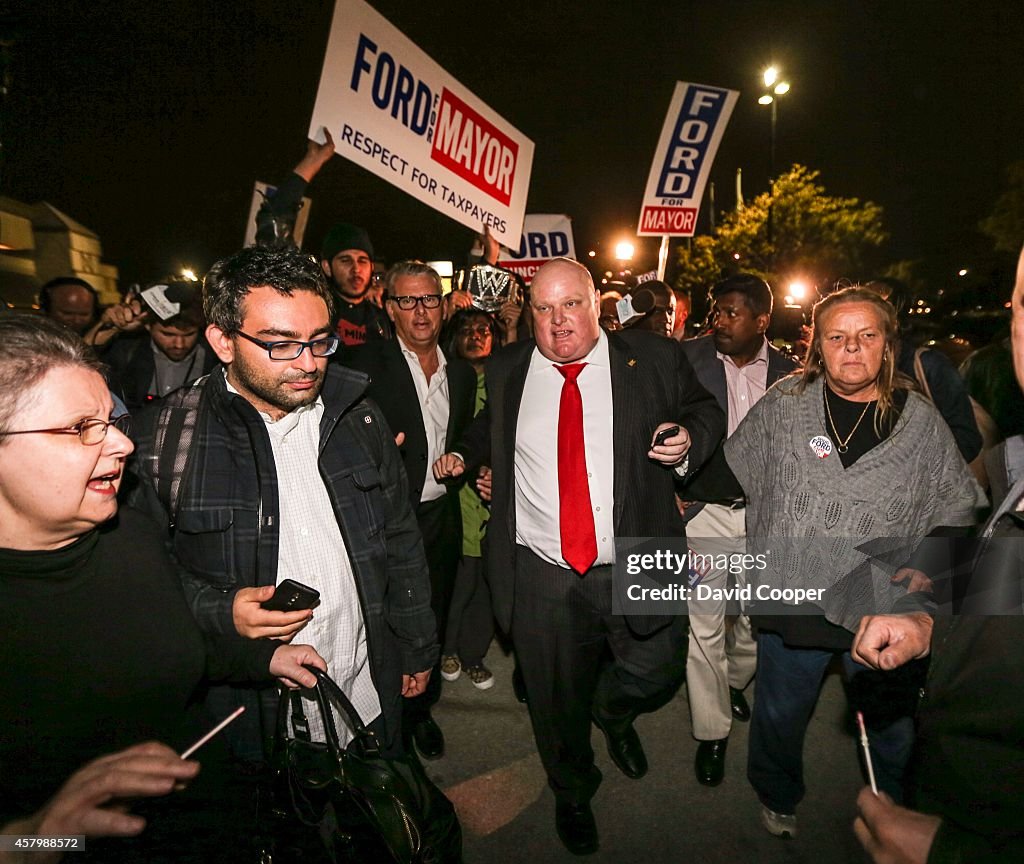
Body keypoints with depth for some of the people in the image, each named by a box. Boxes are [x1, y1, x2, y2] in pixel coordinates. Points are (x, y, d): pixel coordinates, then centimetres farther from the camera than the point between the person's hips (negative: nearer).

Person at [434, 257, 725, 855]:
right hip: (542, 578, 1)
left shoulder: (654, 359, -3)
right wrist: (464, 455, 6)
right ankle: (573, 794, 48)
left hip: (636, 566, 0)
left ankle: (612, 714, 49)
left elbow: (706, 409, 7)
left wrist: (688, 440, -13)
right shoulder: (506, 372, 3)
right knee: (557, 704, 16)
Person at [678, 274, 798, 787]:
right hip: (702, 511, -2)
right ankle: (712, 730, 24)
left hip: (765, 514, 3)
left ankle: (734, 682, 47)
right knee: (703, 625, 4)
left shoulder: (788, 372, 1)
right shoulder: (686, 358, -6)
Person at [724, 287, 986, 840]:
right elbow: (729, 473, 7)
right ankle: (777, 798, 50)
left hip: (885, 607, 1)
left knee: (893, 727, 20)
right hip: (792, 599, 0)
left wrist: (935, 559, -5)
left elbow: (960, 507, 9)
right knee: (779, 715, 19)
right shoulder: (781, 407, -4)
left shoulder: (920, 421, -1)